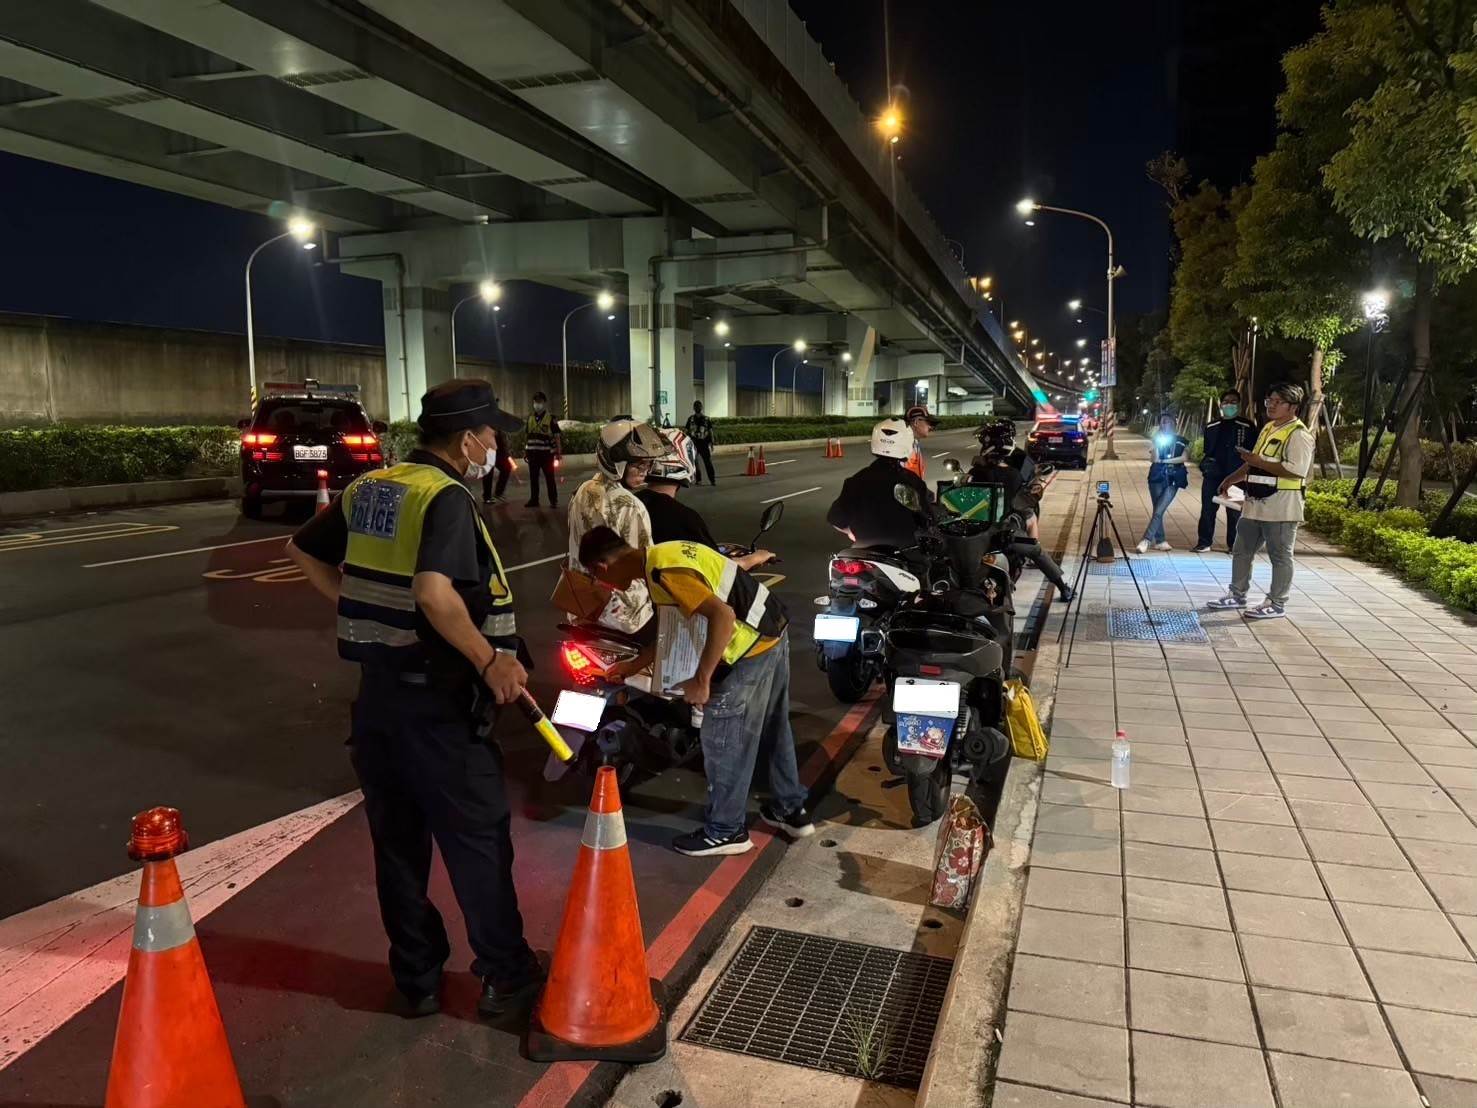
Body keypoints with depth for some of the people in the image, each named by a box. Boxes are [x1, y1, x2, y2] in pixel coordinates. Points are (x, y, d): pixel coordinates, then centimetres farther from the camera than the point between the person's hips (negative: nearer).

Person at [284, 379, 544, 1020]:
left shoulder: (368, 489, 8)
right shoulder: (448, 498, -17)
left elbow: (303, 550, 18)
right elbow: (434, 592, -32)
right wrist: (489, 659, -24)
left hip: (376, 690, 7)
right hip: (436, 701, -7)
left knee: (397, 845, 16)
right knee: (476, 841, 8)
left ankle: (416, 980, 28)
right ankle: (505, 975, 21)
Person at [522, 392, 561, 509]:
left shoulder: (551, 419, -2)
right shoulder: (530, 418, 12)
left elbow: (556, 436, -3)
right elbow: (526, 435, 17)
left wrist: (558, 451, -9)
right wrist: (525, 451, 14)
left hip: (546, 453, -4)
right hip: (533, 453, 5)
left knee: (549, 477, -2)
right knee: (533, 477, 8)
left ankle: (553, 500, 3)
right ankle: (534, 499, 15)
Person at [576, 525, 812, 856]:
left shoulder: (663, 571, -21)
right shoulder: (665, 553, 11)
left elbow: (723, 615, -31)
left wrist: (701, 680, -23)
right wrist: (634, 665, 27)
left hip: (750, 648, -10)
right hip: (772, 632, 10)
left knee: (723, 740, 5)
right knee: (774, 729, 23)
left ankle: (725, 831, 20)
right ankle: (791, 809, 39)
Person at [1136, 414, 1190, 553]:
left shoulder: (1182, 441, 9)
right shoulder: (1156, 439, 9)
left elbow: (1183, 458, -5)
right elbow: (1154, 459, -4)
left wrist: (1163, 460, -6)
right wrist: (1155, 443, -13)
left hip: (1173, 479, -1)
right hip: (1157, 477, 1)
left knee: (1159, 511, -13)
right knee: (1158, 511, 0)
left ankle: (1146, 540, -15)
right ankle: (1160, 541, 9)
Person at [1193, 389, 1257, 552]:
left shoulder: (1247, 426, 2)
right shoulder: (1211, 426, 13)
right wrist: (1206, 465, 7)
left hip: (1236, 475, -3)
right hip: (1213, 475, 3)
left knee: (1235, 512, 4)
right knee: (1207, 509, 2)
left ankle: (1233, 544, 13)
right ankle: (1204, 542, 8)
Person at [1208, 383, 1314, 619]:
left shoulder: (1298, 434, -13)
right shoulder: (1268, 428, 16)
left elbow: (1295, 470, -24)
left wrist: (1258, 462, -22)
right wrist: (1231, 479, 18)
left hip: (1281, 506, -9)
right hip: (1256, 502, 9)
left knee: (1280, 556, 1)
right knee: (1241, 550, 15)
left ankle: (1276, 604, 10)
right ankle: (1237, 595, 26)